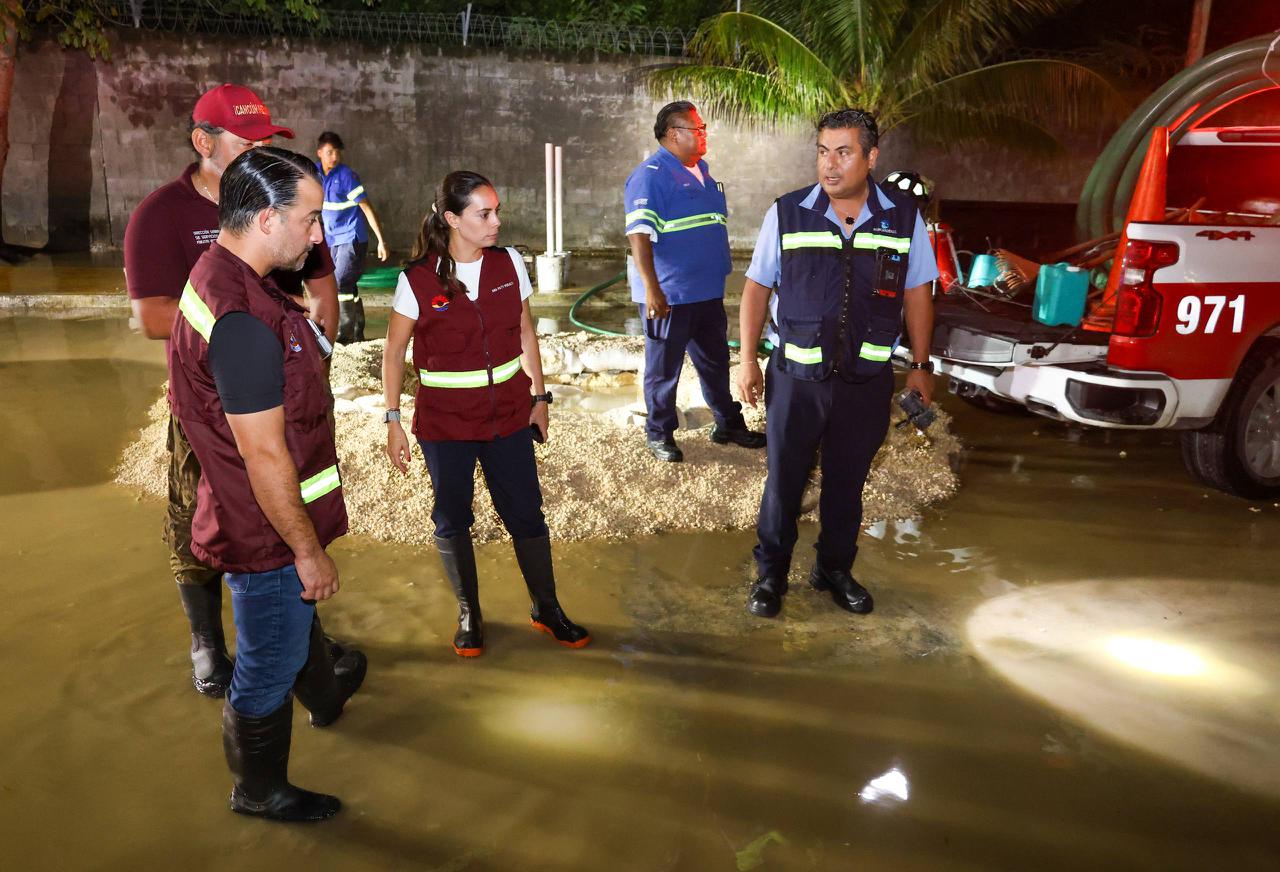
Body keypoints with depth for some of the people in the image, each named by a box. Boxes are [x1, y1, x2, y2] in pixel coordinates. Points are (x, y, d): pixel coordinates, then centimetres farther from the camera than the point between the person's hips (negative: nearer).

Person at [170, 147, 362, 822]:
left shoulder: (221, 277, 3)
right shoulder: (242, 322, -32)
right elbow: (265, 457, -29)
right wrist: (308, 550, -19)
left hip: (266, 516, 10)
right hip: (268, 532, -10)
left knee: (298, 620, 34)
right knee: (268, 670, 12)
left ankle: (324, 694, 61)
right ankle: (260, 791, 35)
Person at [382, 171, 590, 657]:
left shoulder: (509, 264, -2)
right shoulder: (417, 279, -11)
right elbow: (394, 353, -3)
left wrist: (539, 397, 8)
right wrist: (393, 422, -4)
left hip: (508, 414, 2)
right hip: (444, 422, -2)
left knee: (526, 515, 8)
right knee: (452, 520, 11)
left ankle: (546, 609, 27)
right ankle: (468, 615, 31)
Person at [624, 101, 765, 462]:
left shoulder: (701, 171, 13)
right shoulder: (649, 176, -14)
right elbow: (639, 233, -23)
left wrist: (719, 272, 25)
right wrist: (651, 288, -30)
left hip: (708, 292, 8)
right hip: (667, 296, -8)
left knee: (716, 362, 18)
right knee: (664, 368, 5)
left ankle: (728, 425, 32)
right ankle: (659, 434, 20)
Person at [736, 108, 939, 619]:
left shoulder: (904, 217, -1)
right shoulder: (787, 213, -5)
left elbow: (917, 293, 7)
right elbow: (757, 288, 1)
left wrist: (921, 365, 8)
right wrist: (748, 360, -2)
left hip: (867, 380, 2)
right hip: (796, 377, -1)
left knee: (847, 482, 15)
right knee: (783, 480, 8)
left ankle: (835, 569, 34)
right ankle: (770, 574, 26)